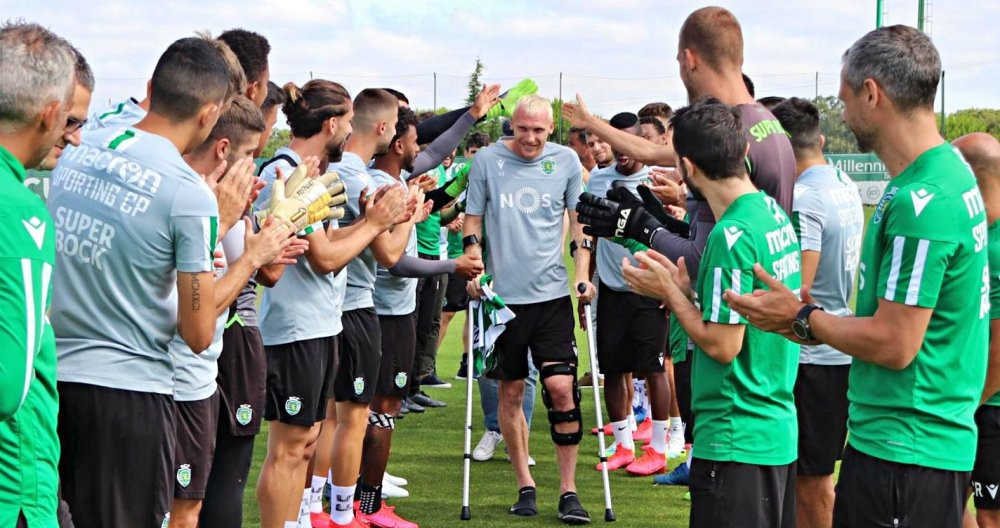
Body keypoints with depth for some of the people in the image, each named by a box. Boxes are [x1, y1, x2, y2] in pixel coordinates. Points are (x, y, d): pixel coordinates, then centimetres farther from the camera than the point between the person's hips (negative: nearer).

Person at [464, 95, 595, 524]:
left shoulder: (566, 161, 4)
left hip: (552, 293, 0)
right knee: (511, 391, 6)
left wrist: (583, 275, 0)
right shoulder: (487, 161, 1)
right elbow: (472, 222, 7)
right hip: (503, 294, 0)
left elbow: (579, 222, 10)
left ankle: (568, 490, -1)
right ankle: (525, 485, 18)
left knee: (561, 387, -9)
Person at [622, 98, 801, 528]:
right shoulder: (775, 213, 7)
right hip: (779, 428, 9)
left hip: (736, 440, -9)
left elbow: (722, 344, -20)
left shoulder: (732, 234, -21)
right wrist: (686, 286, 9)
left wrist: (669, 291, -9)